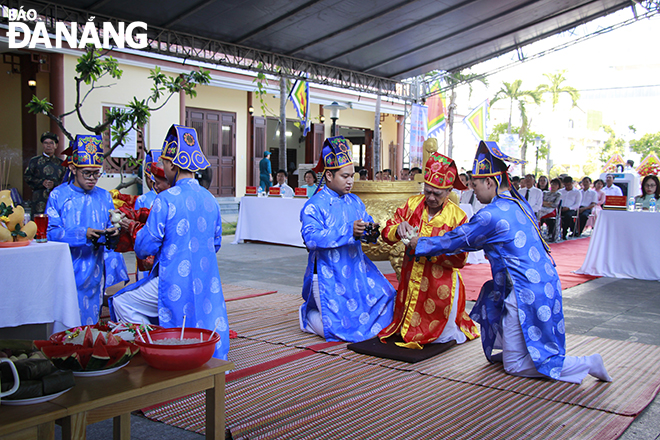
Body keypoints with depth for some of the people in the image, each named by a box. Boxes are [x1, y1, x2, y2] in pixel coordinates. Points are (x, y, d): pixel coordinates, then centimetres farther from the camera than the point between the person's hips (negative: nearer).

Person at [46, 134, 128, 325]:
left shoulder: (104, 196, 11)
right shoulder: (58, 195, 0)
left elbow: (110, 227, 12)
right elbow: (52, 232, -7)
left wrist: (113, 232, -14)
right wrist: (82, 234, -23)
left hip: (95, 271, 3)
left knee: (90, 320, 3)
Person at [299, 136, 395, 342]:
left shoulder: (355, 202, 10)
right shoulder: (314, 206, -11)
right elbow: (311, 238, -24)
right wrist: (349, 232, -32)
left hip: (357, 269, 7)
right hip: (329, 274, -7)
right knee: (342, 330, -9)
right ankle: (308, 313, 21)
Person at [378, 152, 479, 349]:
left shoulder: (457, 216, -11)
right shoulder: (413, 203, -1)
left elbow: (459, 258, -15)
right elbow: (387, 233, -1)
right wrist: (398, 229, -25)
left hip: (440, 284, -3)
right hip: (412, 280, 4)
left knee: (439, 335, 4)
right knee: (406, 331, 10)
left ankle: (461, 327, 34)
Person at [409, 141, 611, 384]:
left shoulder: (492, 214, -17)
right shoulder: (518, 204, 9)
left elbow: (456, 240, -5)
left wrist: (420, 244, 10)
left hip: (527, 294, -9)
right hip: (546, 284, 9)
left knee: (515, 365, 3)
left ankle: (587, 364, -4)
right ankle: (505, 350, 29)